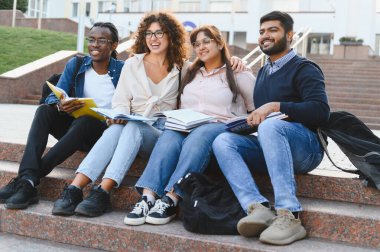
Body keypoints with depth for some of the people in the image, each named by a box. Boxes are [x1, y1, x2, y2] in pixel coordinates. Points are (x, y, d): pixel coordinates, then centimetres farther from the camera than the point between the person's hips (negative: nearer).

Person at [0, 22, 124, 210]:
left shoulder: (123, 70, -2)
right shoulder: (76, 64, 7)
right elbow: (53, 97, -1)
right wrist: (60, 105, -26)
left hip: (104, 131, -4)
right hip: (74, 127, 4)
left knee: (85, 121, -36)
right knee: (44, 110, -22)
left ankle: (28, 178, -33)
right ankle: (27, 183, -38)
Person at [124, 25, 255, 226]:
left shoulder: (237, 75, 14)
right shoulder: (190, 74, 28)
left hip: (221, 128, -3)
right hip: (187, 128, 3)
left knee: (199, 136, -38)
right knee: (169, 135, -32)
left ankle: (170, 200, -44)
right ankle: (147, 198, -45)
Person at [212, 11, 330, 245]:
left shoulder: (304, 68, 1)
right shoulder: (263, 72, 24)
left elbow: (321, 111, -14)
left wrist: (275, 106, -18)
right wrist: (250, 119, 4)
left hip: (305, 147, -6)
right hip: (269, 147, 6)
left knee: (270, 125, -37)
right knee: (223, 141, -17)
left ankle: (289, 215, -41)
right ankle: (257, 207, -37)